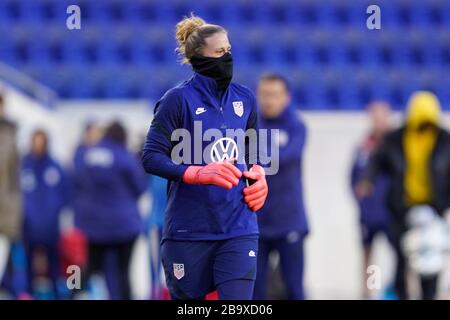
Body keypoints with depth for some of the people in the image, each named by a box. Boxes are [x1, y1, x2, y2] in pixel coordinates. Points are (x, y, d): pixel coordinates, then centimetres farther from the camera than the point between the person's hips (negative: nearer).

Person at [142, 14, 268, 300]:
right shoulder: (179, 99, -7)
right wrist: (199, 174, -22)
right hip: (190, 229, -3)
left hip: (239, 226, 3)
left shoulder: (245, 98, 9)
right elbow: (151, 158, -9)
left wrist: (258, 174, 3)